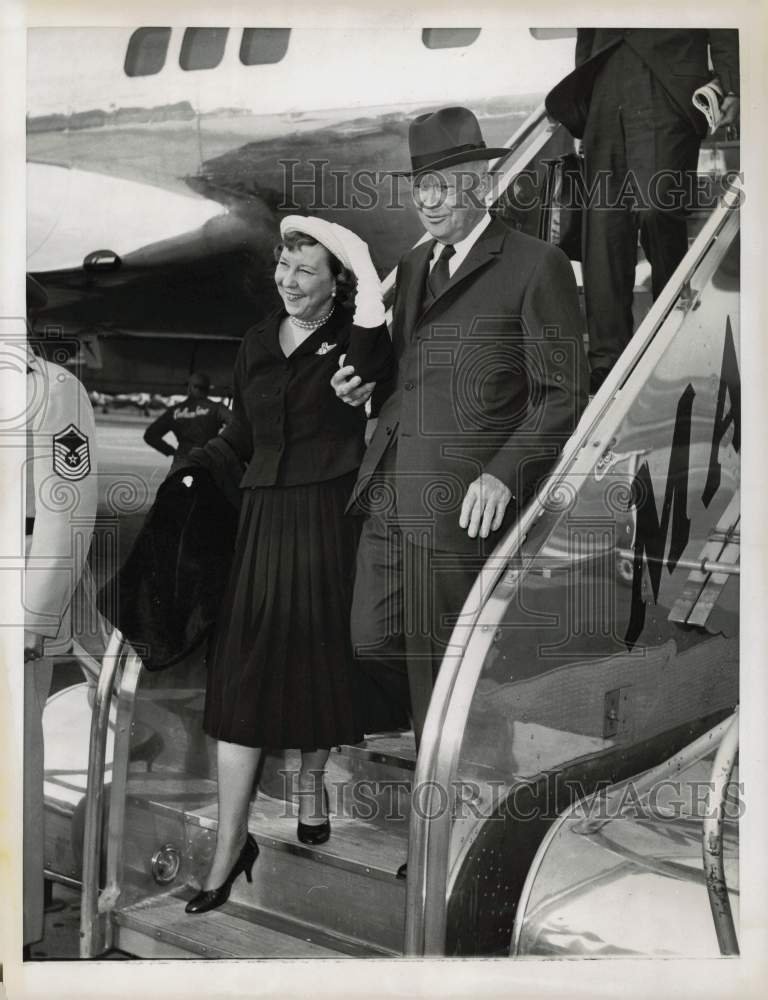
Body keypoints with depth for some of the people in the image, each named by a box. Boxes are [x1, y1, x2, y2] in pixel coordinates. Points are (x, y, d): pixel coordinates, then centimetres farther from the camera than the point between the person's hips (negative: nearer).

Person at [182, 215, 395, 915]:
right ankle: (231, 845, 3)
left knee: (318, 660, 9)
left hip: (328, 523, -3)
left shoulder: (349, 338, -4)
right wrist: (187, 469, 0)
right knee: (241, 674, -2)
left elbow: (375, 368, -30)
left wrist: (366, 271, -32)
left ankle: (312, 785, 36)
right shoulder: (258, 343, 11)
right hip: (263, 522, 4)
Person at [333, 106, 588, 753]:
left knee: (439, 670, 1)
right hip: (388, 498, 7)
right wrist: (368, 390, 7)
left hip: (463, 505, -7)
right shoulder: (413, 266, 19)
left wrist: (505, 474, -18)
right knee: (372, 644, 9)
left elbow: (563, 394, -7)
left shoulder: (536, 266, -4)